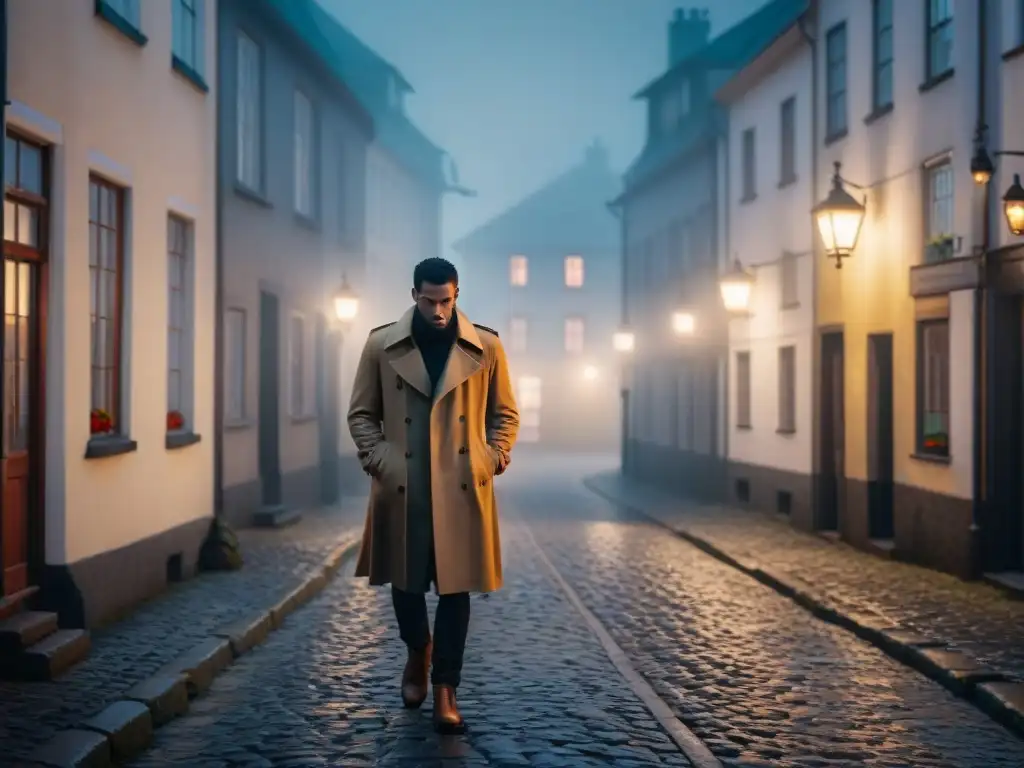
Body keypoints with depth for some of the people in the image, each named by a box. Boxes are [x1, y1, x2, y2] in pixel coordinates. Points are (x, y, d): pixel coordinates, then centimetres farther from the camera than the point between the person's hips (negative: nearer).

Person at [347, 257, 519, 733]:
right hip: (401, 488, 1)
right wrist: (377, 459, -6)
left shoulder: (485, 347, 1)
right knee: (405, 581, 13)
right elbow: (361, 413, 7)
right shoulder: (381, 345, 1)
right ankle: (418, 653, 41)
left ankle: (445, 689, 11)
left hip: (462, 488, -1)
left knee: (455, 587, 1)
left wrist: (494, 459, -3)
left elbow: (504, 413, 10)